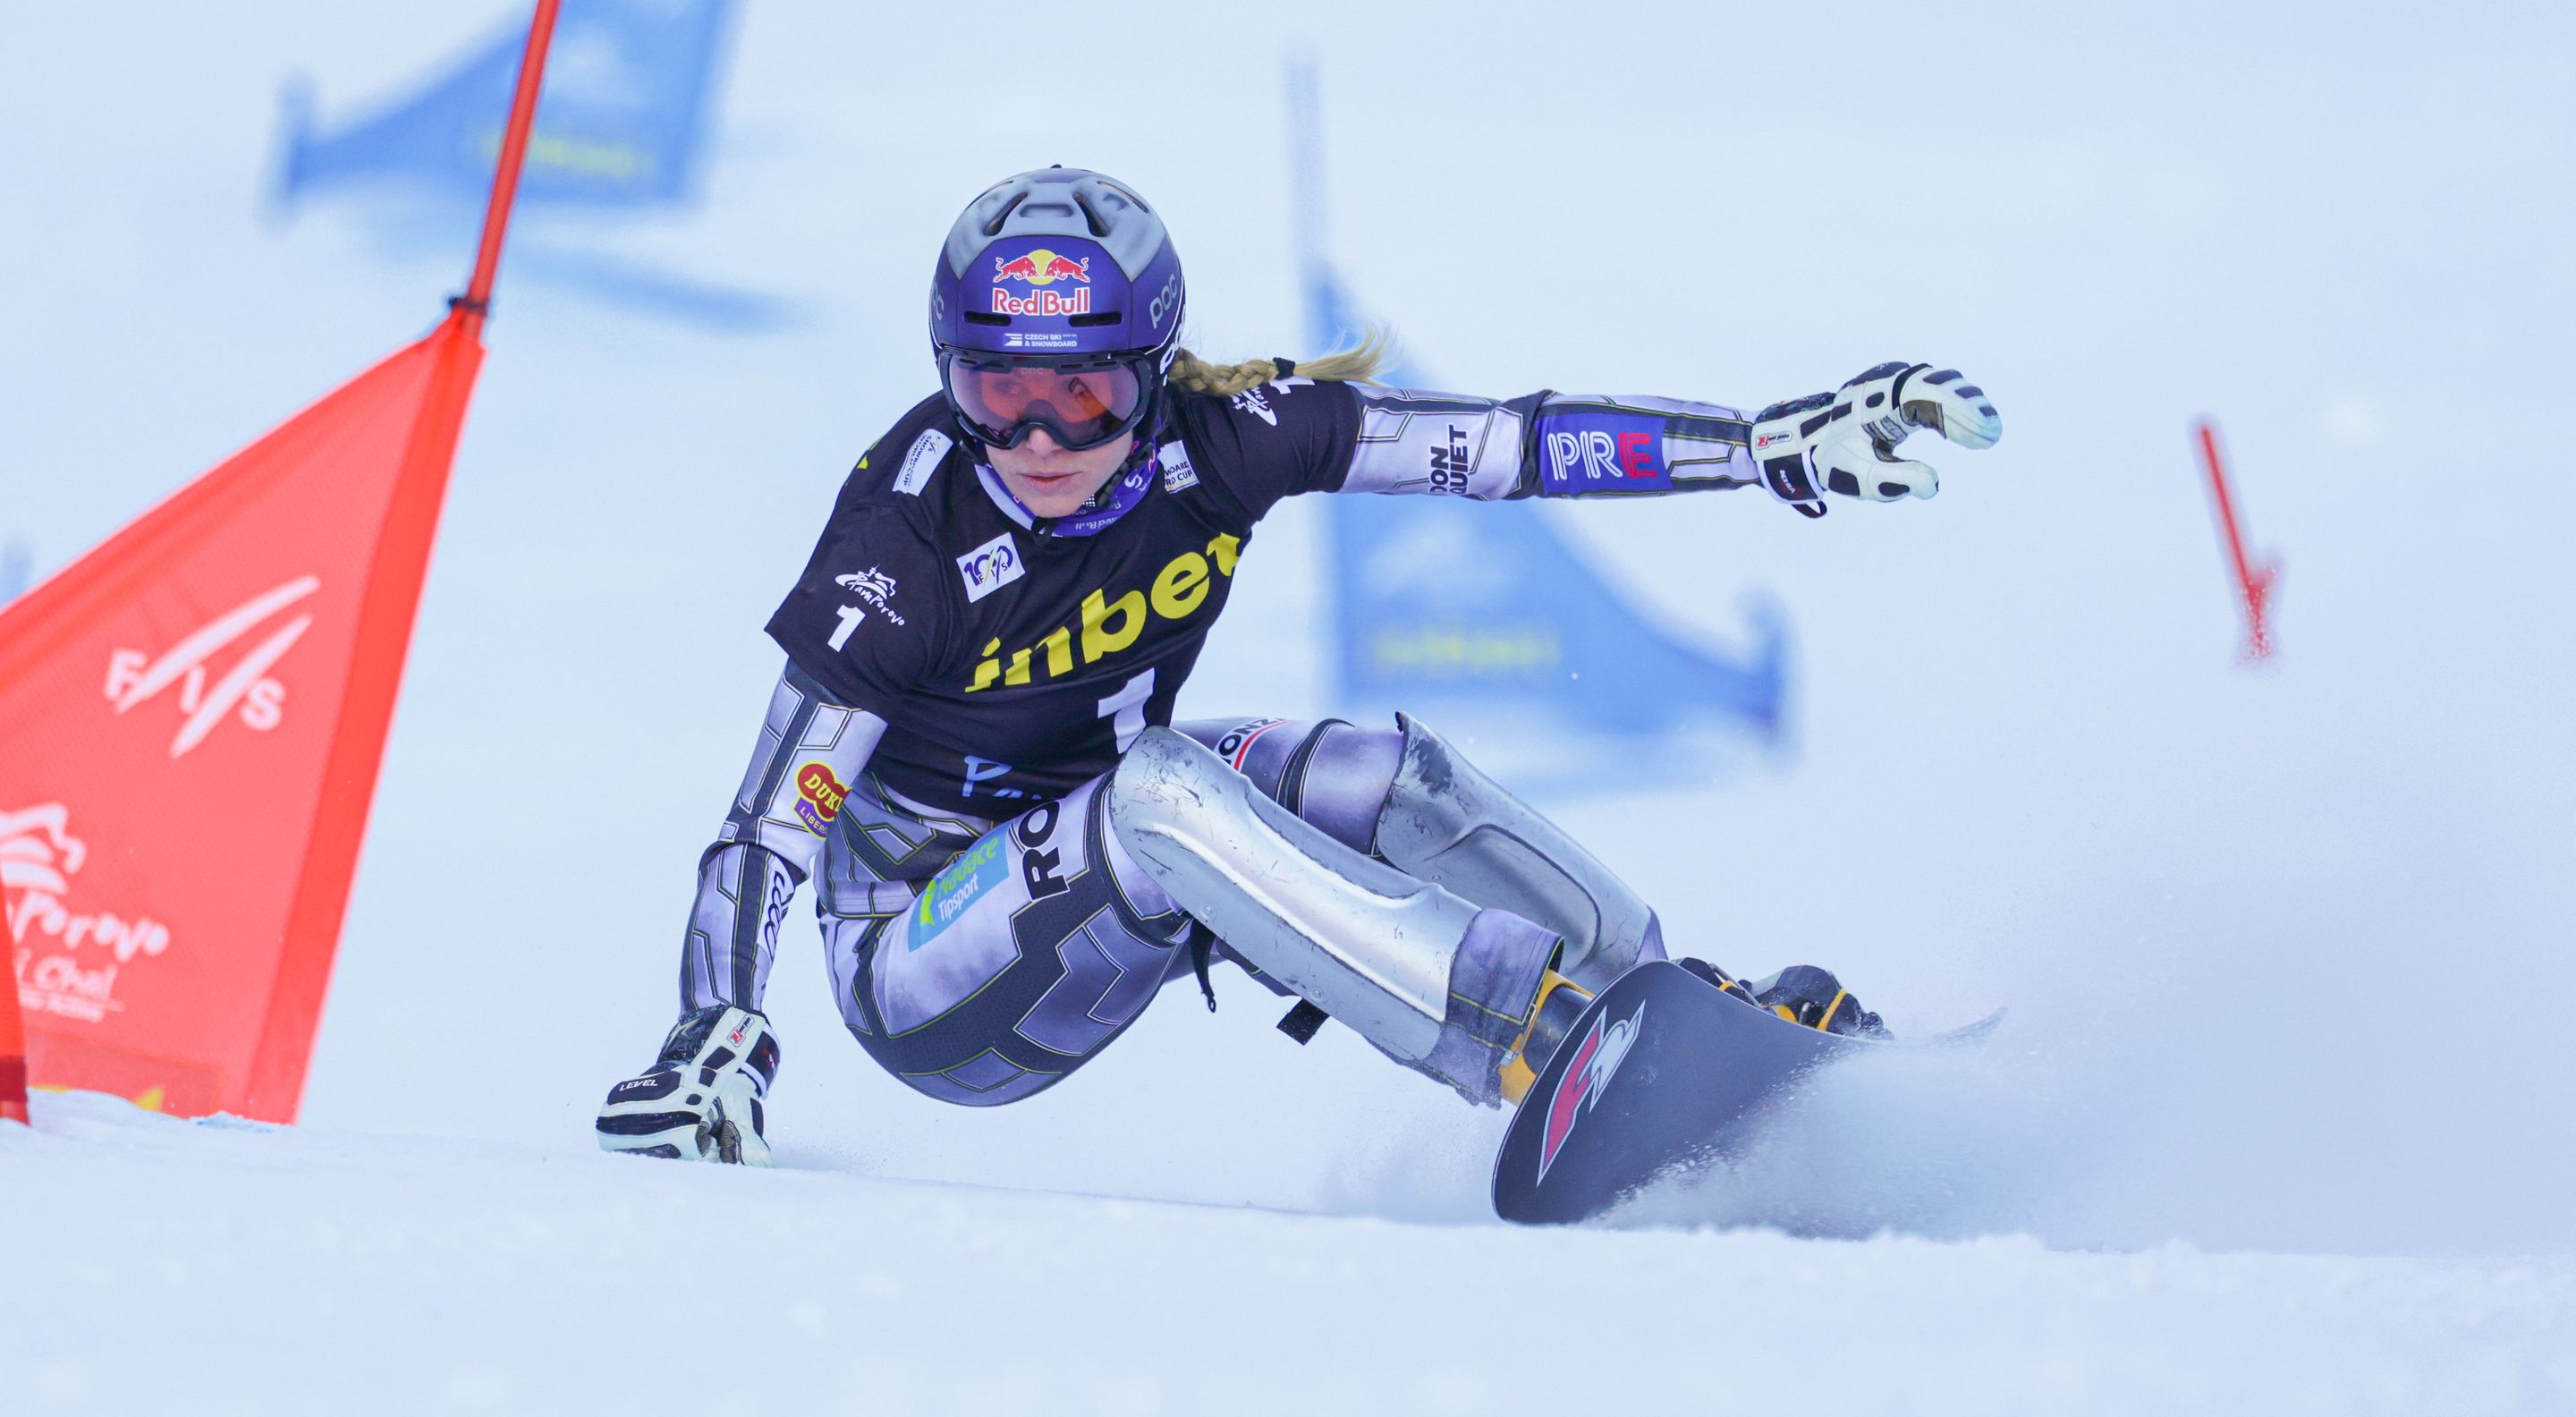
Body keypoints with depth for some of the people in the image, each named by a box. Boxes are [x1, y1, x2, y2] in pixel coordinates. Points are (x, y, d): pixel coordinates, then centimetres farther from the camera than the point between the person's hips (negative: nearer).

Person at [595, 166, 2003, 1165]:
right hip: (924, 973, -4)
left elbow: (1506, 440, -18)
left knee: (1386, 776, -18)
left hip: (1117, 866, 4)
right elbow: (768, 830, -23)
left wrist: (1776, 438, -20)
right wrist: (714, 1041, -35)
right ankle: (1549, 1052, -37)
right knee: (1160, 794, -34)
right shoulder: (907, 540, -26)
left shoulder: (1211, 436, -17)